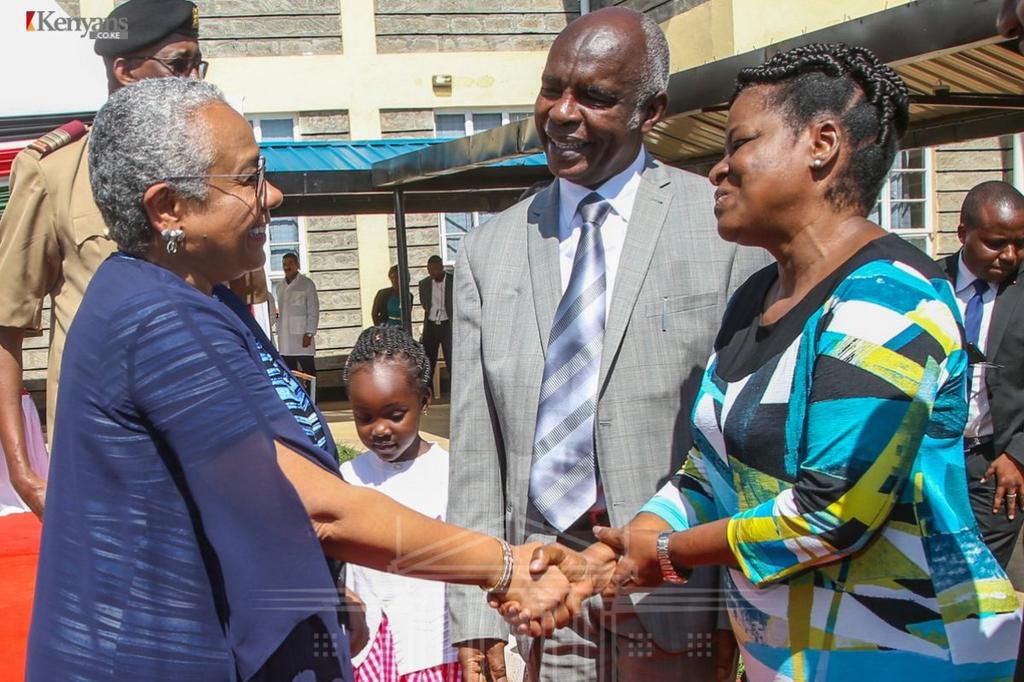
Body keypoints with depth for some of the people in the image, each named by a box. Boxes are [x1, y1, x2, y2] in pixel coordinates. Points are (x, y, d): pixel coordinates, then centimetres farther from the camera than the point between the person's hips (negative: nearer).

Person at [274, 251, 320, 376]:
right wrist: (279, 331, 8)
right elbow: (281, 310, 17)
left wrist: (309, 333, -12)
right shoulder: (280, 286, 14)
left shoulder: (306, 284, -2)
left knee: (308, 372, -4)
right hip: (285, 337, 5)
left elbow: (313, 310, -6)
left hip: (302, 335, -5)